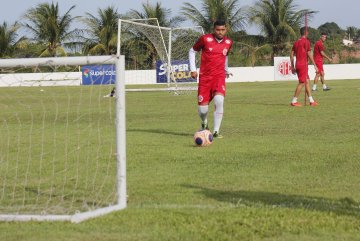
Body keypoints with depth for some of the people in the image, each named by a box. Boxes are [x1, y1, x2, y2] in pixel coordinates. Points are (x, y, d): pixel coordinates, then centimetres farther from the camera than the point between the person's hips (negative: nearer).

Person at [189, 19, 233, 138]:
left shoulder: (228, 42, 6)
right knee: (202, 109, -4)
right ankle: (204, 124, 33)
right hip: (204, 77, -1)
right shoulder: (205, 39, -5)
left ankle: (216, 131, -18)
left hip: (219, 76, 1)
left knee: (219, 100, -27)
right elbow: (192, 51, 8)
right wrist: (193, 69, 2)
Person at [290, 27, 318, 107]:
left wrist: (292, 67, 18)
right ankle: (294, 101, -7)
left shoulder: (296, 42, 14)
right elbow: (309, 54, -12)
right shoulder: (306, 41, -8)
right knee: (302, 83, -5)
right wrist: (315, 65, -8)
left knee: (307, 82, 11)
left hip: (297, 65, 8)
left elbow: (291, 54, 14)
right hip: (303, 65, -8)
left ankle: (311, 101, 11)